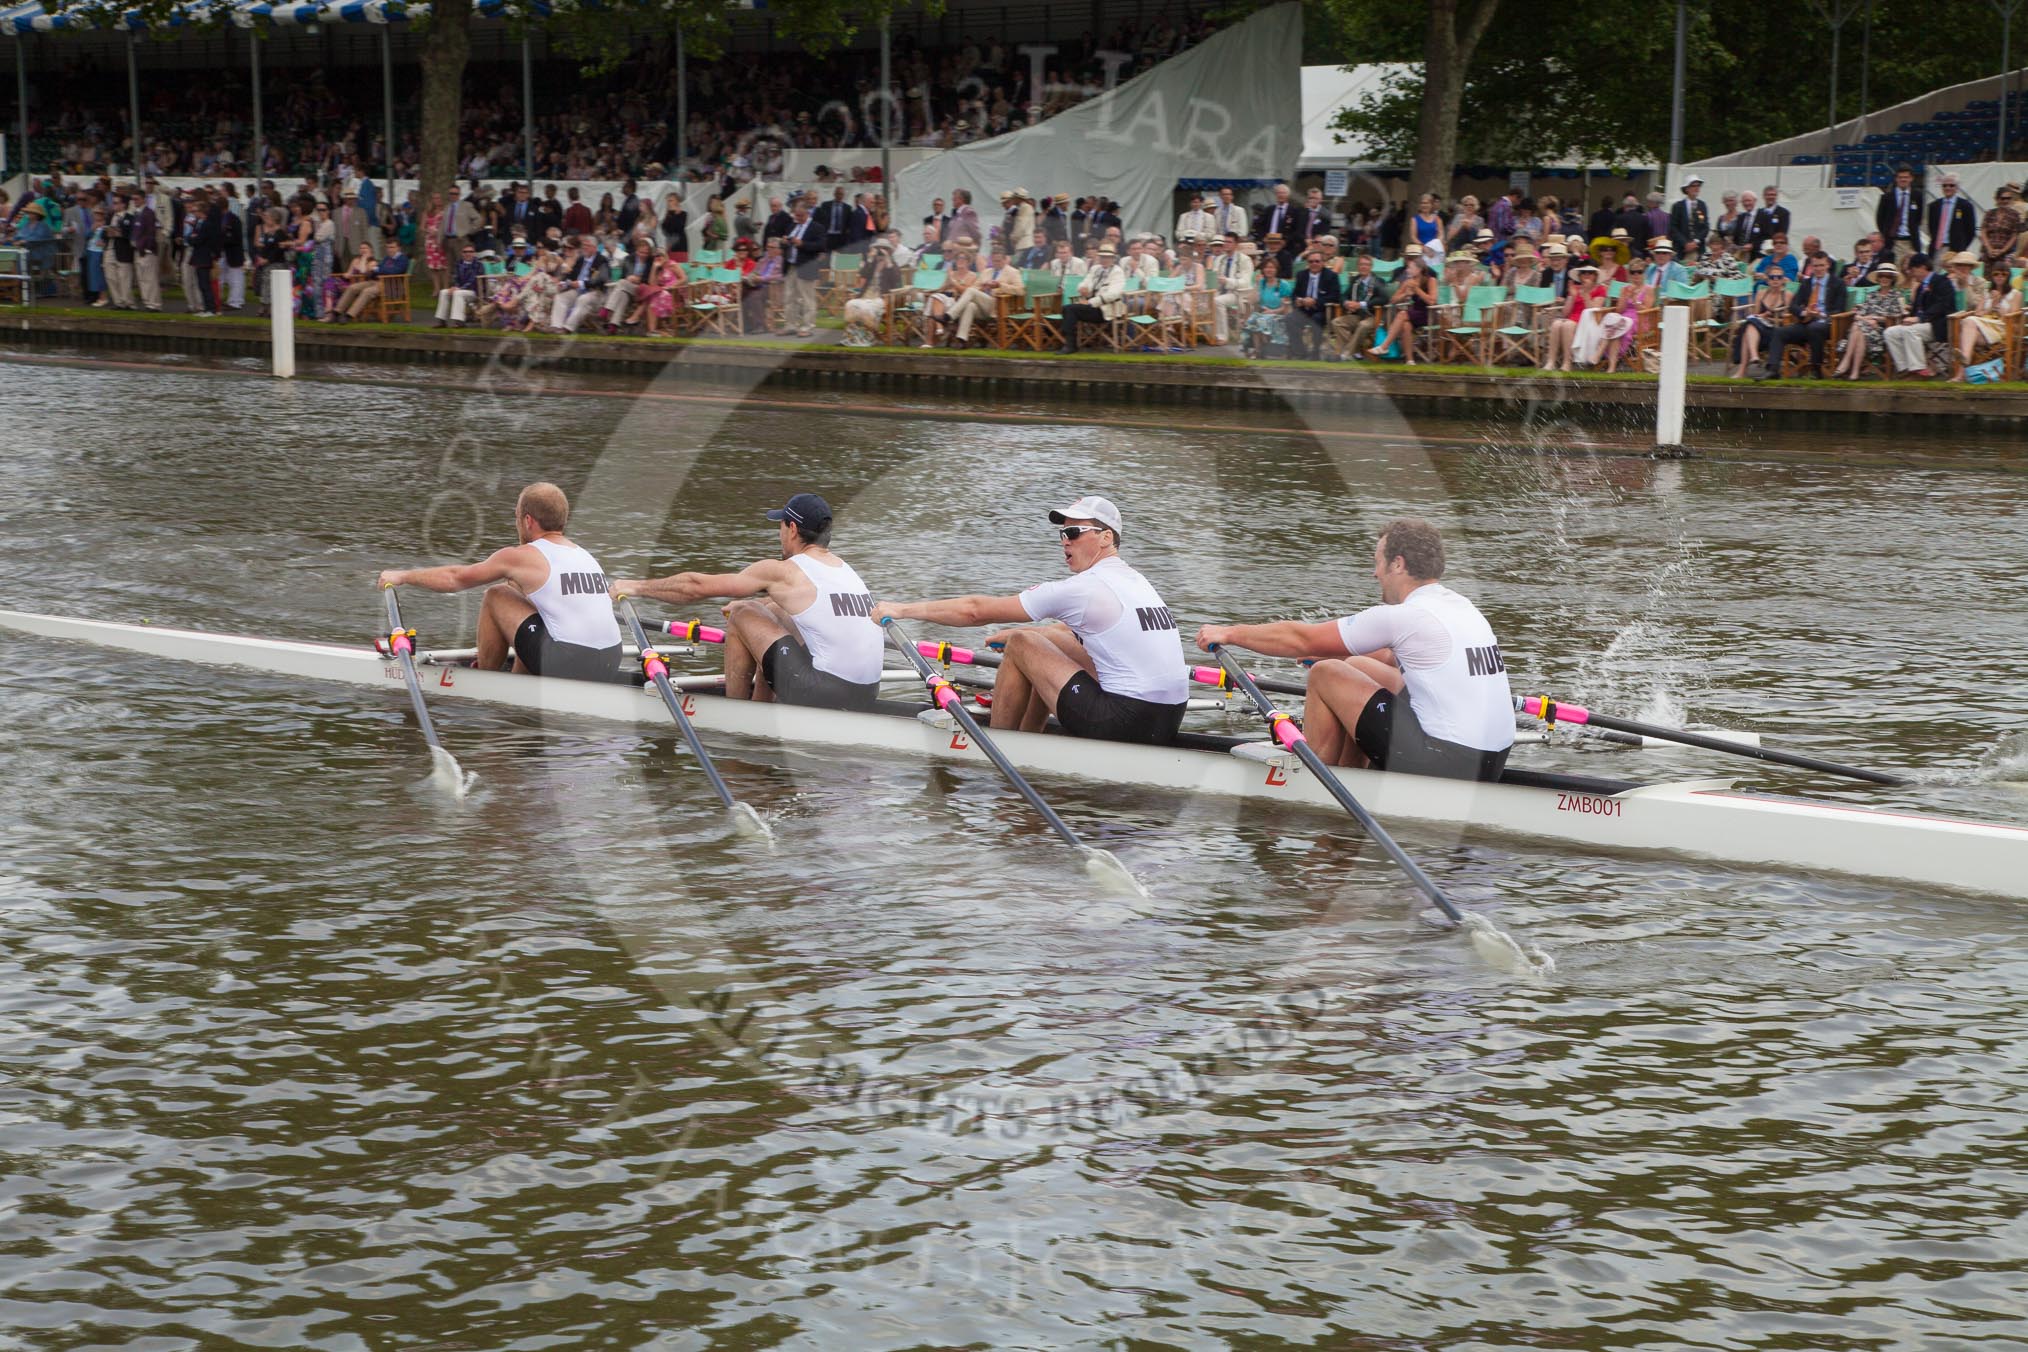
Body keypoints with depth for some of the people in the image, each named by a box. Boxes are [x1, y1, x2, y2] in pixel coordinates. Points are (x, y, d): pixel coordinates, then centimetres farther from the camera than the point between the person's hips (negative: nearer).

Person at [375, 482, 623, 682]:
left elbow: (455, 578, 14)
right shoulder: (585, 557, 19)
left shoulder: (521, 557, 0)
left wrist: (401, 576, 29)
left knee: (495, 596, 11)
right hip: (609, 668, 7)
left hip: (567, 668, -7)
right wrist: (499, 649, 43)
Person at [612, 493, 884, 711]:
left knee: (740, 613, 7)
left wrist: (636, 587, 16)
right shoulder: (844, 568, 16)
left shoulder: (782, 571, -4)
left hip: (821, 694, -8)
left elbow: (697, 586, 4)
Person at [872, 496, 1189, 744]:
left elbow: (976, 611, -4)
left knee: (1020, 644, 3)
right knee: (1049, 641, 24)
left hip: (1124, 724, -9)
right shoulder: (1136, 581, 15)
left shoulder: (1081, 589, -9)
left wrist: (902, 609, 5)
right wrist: (1019, 634, 36)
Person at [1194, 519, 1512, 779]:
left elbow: (1302, 640, -4)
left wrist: (1230, 633, 9)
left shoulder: (1404, 617, -12)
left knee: (1325, 674, 2)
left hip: (1446, 765, -9)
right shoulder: (1461, 607, 12)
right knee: (1357, 667, 22)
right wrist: (1328, 652, 42)